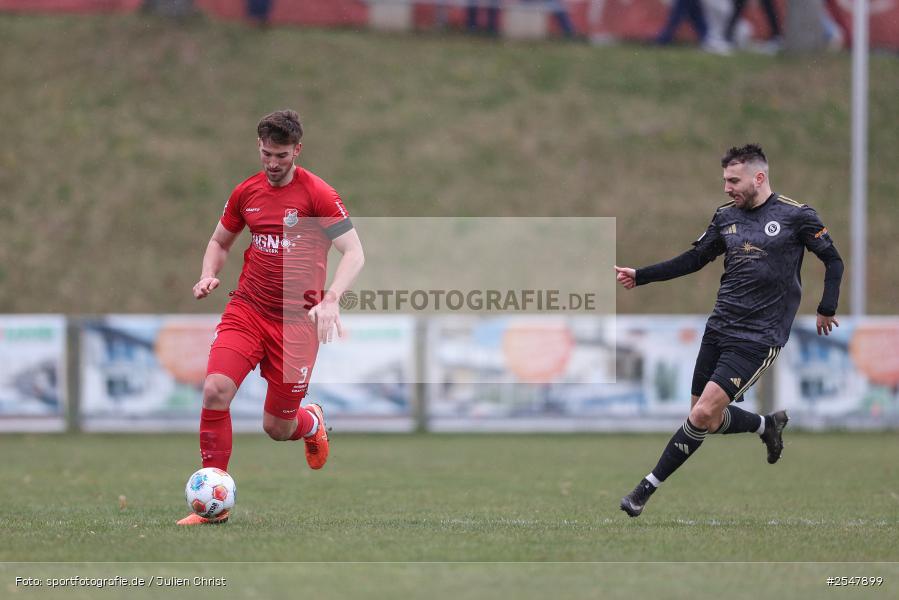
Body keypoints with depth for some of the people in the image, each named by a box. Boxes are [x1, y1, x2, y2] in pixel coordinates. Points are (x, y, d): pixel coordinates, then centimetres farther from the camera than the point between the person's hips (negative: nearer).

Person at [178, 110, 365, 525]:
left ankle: (312, 423, 42)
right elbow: (220, 242, 22)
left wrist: (331, 299, -29)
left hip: (297, 319, -3)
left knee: (277, 428, 1)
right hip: (247, 309, 3)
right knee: (216, 389, -21)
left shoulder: (317, 195, -9)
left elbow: (354, 253, -13)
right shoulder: (246, 193, 6)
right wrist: (209, 275, 1)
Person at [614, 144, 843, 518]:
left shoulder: (795, 216, -6)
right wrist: (640, 276, 11)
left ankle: (646, 489, -7)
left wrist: (827, 309, -5)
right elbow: (692, 260, 17)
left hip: (758, 338, -6)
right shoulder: (726, 217, 8)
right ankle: (768, 425, 35)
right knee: (706, 419, 7)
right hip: (719, 329, 6)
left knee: (704, 414, -15)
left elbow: (833, 261, 3)